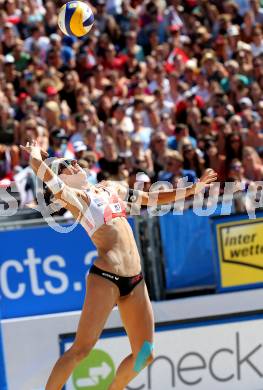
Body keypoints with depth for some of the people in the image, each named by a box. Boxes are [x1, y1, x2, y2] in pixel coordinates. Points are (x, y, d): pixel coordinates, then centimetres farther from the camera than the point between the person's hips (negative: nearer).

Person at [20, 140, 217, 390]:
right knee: (82, 349, -12)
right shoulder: (73, 196, 0)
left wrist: (192, 189, 29)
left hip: (135, 281, 7)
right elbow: (39, 167, -15)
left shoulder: (111, 188, 21)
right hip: (105, 277, -7)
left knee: (145, 353, 8)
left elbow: (153, 199, 31)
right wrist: (35, 152, 6)